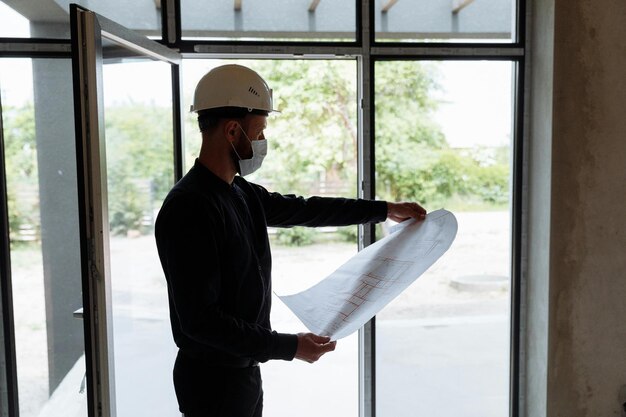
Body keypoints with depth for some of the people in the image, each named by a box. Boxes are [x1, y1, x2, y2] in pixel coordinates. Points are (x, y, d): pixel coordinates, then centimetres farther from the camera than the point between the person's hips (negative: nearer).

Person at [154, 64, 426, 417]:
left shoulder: (240, 193, 4)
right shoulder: (189, 208, -24)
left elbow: (304, 210, 16)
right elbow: (200, 319, -25)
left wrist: (386, 209, 20)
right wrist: (289, 347, -22)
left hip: (243, 371, 8)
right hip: (213, 383, -8)